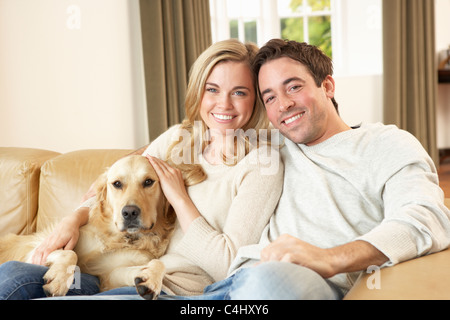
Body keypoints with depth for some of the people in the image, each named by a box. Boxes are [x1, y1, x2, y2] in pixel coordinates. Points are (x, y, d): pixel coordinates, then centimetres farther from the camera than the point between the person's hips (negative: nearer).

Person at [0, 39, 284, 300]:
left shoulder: (263, 162, -7)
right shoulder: (177, 139, 10)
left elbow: (230, 266, -11)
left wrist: (179, 197, -10)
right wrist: (74, 220, -2)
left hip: (177, 291, -5)